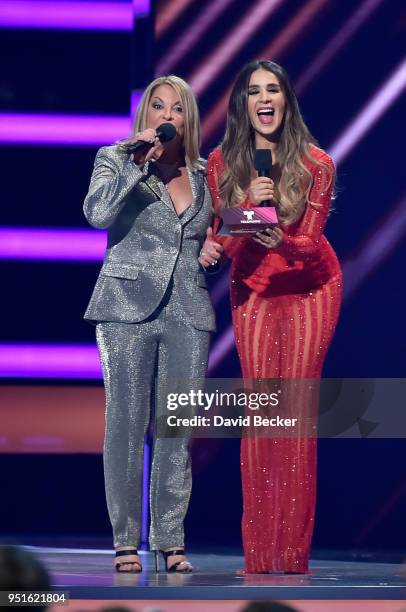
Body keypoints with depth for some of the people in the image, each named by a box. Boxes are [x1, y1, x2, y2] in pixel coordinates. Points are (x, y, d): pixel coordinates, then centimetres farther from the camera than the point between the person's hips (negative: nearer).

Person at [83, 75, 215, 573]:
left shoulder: (200, 174, 15)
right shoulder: (115, 159, 4)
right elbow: (97, 213, -14)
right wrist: (138, 163, -17)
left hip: (187, 309, 3)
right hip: (129, 307, -3)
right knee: (126, 424, -4)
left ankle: (170, 540, 6)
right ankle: (125, 541, 0)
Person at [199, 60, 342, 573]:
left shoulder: (315, 164, -13)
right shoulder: (223, 162, -6)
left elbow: (309, 243, -14)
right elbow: (224, 241, -5)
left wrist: (280, 241, -35)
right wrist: (248, 205, -25)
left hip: (309, 288, -2)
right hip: (252, 290, 2)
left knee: (296, 412, -7)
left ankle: (293, 556, -4)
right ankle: (258, 556, -2)